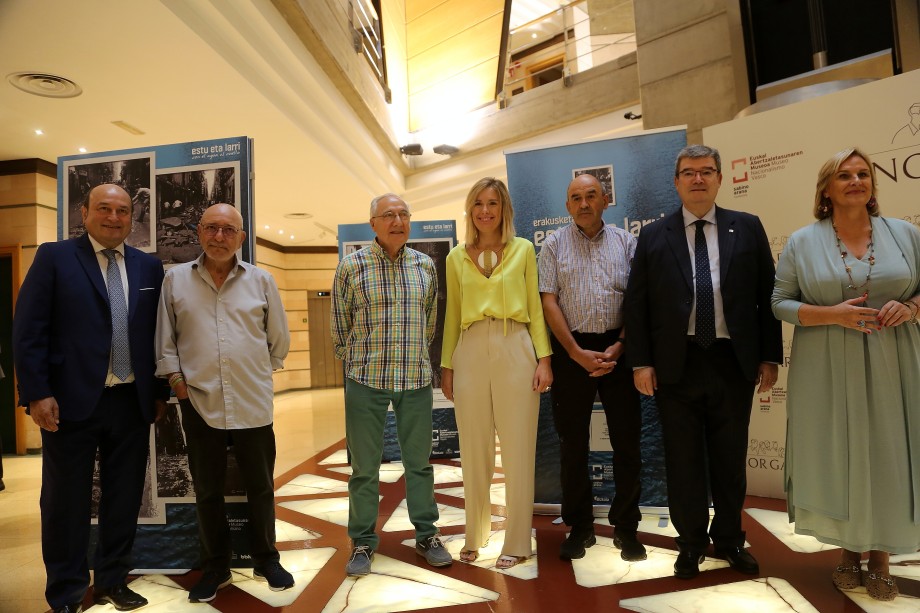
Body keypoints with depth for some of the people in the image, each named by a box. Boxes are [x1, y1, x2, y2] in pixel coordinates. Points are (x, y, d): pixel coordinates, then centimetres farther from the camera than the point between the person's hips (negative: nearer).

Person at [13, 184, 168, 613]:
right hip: (71, 401, -3)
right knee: (66, 501, 10)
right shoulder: (54, 257, -1)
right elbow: (28, 330, -6)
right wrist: (36, 393, -12)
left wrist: (159, 392, 7)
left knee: (124, 498, 13)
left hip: (132, 402, 3)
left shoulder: (149, 267, 8)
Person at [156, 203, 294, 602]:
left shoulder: (261, 281, 2)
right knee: (207, 491, 13)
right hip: (199, 403, 1)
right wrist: (176, 379, -1)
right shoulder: (175, 279, 3)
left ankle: (266, 561, 30)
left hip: (253, 403, 0)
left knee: (260, 487, 11)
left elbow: (279, 339, 9)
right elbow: (165, 339, 7)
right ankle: (215, 568, 31)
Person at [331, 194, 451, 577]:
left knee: (419, 460, 12)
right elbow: (340, 323, 5)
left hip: (416, 379, 2)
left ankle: (426, 535, 28)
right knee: (364, 465, 7)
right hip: (366, 379, -2)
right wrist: (356, 361, 11)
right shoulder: (351, 266, -3)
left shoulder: (425, 266, 5)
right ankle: (363, 542, 24)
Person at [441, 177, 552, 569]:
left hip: (516, 349, -2)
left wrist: (543, 358, -3)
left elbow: (535, 307, 5)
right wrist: (446, 365, 11)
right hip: (471, 352, 2)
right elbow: (453, 315, 14)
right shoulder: (457, 257, 12)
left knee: (518, 449, 3)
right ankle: (475, 536, 26)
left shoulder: (523, 249, 7)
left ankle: (516, 542, 18)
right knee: (474, 450, 8)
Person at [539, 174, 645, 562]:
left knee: (627, 439, 4)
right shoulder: (554, 244, 6)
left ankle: (625, 526, 21)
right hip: (571, 350, -1)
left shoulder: (625, 242, 9)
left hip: (617, 348, 1)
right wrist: (577, 353, -10)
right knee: (572, 442, 6)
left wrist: (619, 347, -9)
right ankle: (579, 526, 22)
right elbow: (549, 302, -2)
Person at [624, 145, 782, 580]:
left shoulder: (748, 228, 6)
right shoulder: (653, 236, 4)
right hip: (676, 365, -1)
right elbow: (636, 303, 1)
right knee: (683, 459, 9)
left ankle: (729, 538, 34)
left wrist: (770, 356, 1)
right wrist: (641, 362, -5)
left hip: (734, 363, 1)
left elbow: (767, 294, 5)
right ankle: (691, 542, 27)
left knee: (731, 457, 13)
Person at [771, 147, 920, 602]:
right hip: (828, 372, -1)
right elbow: (780, 303, -2)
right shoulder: (802, 241, 1)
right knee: (837, 455, 5)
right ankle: (849, 552, 24)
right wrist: (832, 315, -16)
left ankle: (880, 560, 21)